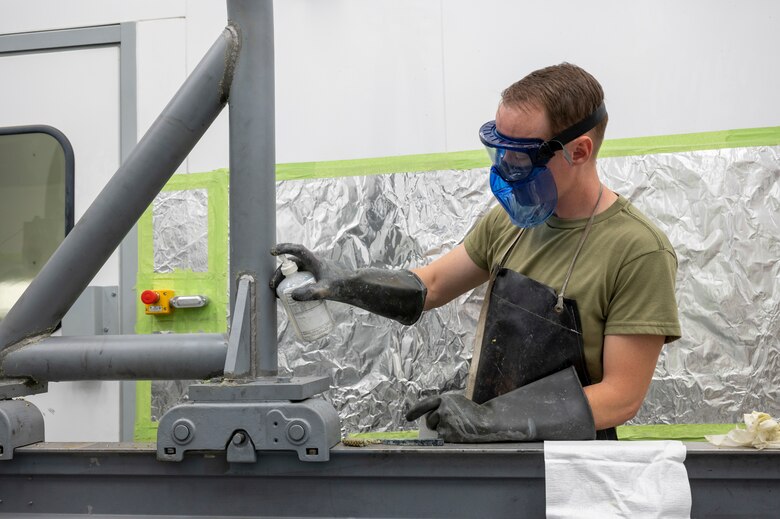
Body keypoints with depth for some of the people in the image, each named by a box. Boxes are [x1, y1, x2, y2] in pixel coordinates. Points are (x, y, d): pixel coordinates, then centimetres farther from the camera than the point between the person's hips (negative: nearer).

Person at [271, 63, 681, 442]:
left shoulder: (639, 253, -15)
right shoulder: (509, 222, 3)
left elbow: (622, 396, -16)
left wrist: (489, 420, -21)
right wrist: (344, 283, -4)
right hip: (484, 445, 5)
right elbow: (431, 285, 13)